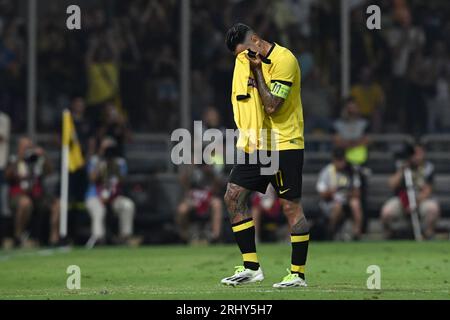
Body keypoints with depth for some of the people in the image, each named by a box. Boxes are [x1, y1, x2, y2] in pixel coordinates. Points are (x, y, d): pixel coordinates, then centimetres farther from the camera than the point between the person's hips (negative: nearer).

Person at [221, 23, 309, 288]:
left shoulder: (284, 60, -14)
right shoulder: (251, 62, 12)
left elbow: (271, 106, -20)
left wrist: (257, 71, -16)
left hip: (285, 145, -8)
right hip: (257, 145, 8)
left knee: (291, 206, -5)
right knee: (234, 196, 1)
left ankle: (298, 274, 1)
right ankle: (251, 267, 5)